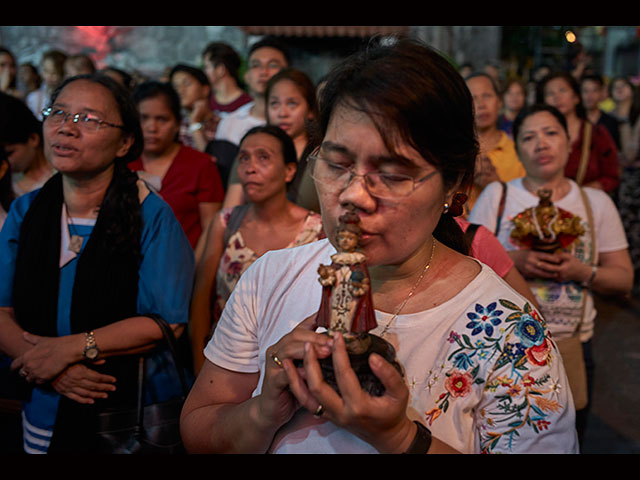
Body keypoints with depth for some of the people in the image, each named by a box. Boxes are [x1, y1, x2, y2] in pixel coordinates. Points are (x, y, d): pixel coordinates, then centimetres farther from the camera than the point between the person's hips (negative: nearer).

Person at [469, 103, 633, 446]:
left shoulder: (596, 202, 5)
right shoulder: (496, 196, 1)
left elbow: (624, 278, 4)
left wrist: (581, 272, -15)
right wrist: (513, 261, -22)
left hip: (572, 344, 2)